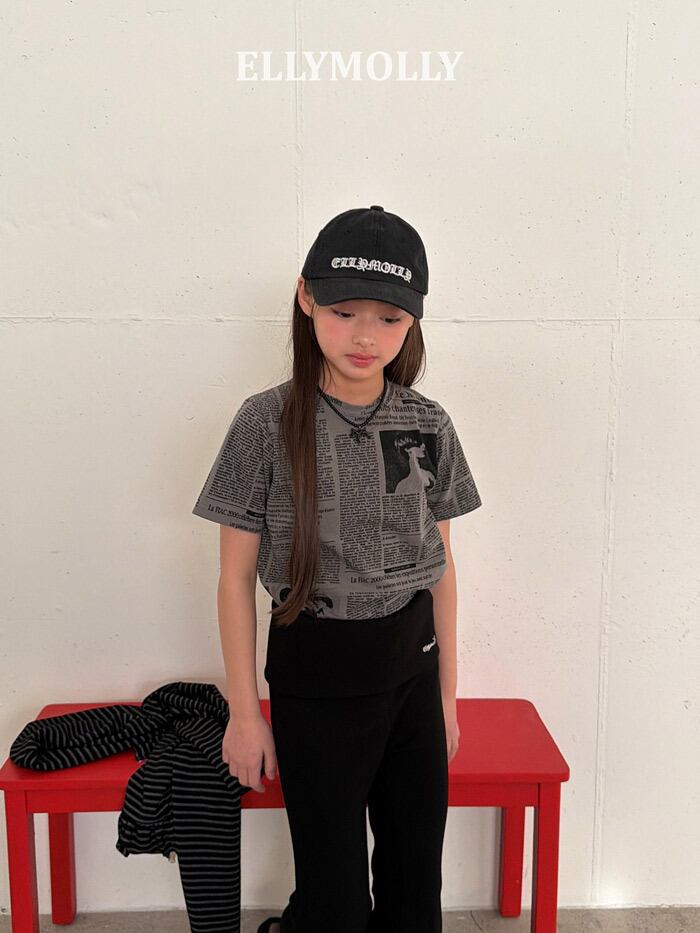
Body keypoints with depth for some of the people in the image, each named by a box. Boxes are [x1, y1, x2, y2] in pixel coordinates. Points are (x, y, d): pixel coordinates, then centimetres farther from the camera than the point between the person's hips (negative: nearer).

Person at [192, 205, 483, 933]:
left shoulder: (428, 425, -2)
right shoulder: (268, 423, -12)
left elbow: (441, 564, 5)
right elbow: (237, 577, -7)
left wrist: (447, 692, 9)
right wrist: (244, 713, -4)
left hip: (411, 671, 4)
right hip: (315, 680, -3)